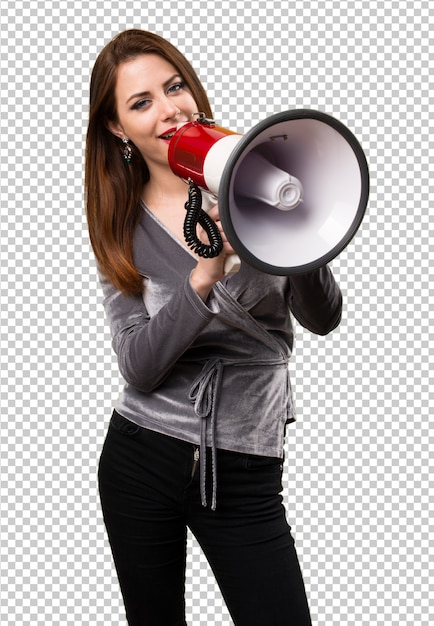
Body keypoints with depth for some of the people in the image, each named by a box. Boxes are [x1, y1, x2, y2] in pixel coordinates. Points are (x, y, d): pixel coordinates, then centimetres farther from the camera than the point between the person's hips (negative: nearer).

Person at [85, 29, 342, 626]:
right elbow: (139, 368, -11)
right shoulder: (122, 227, 1)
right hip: (140, 458, 2)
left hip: (245, 471, -1)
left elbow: (323, 319, -9)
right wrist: (204, 276, -26)